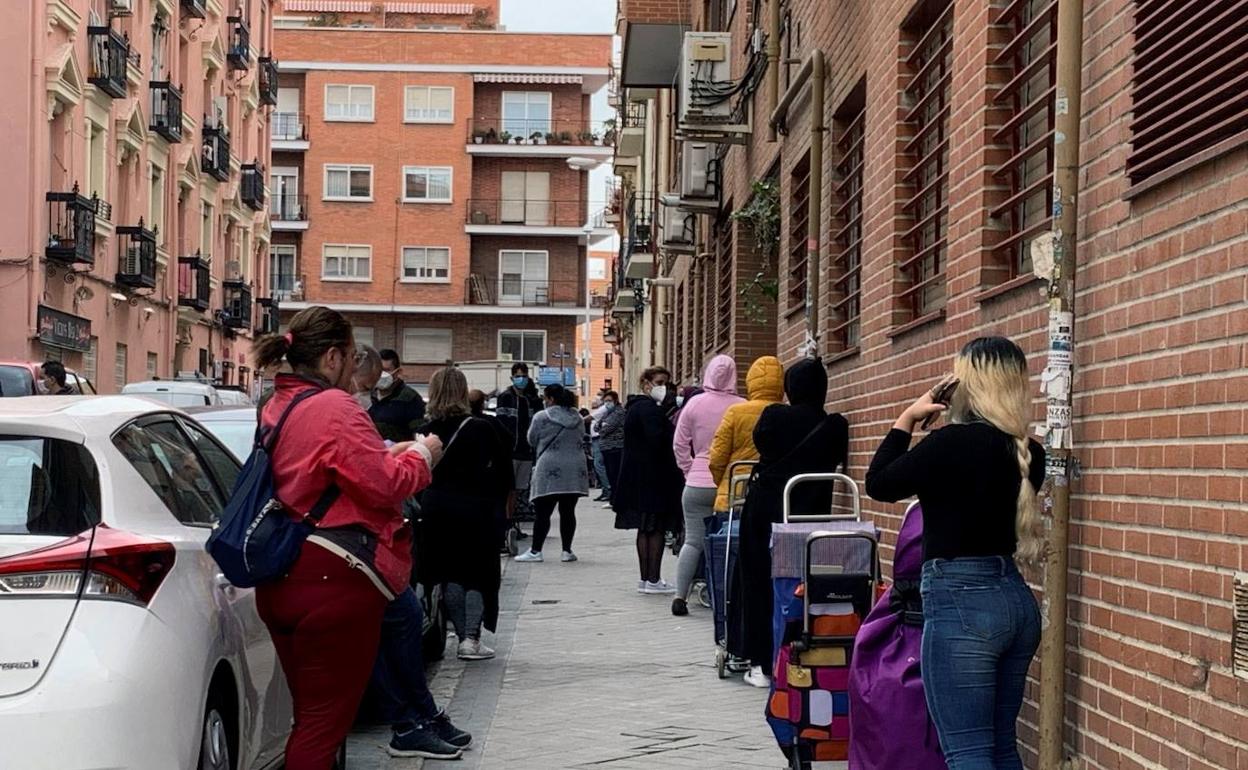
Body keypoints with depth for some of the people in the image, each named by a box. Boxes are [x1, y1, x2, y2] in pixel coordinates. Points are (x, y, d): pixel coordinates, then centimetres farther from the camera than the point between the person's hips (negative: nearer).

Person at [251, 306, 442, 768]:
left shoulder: (276, 407, 13)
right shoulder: (335, 408, -15)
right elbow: (386, 485, -17)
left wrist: (385, 453, 17)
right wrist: (419, 455, 1)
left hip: (282, 577, 9)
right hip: (332, 579, -9)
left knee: (310, 713, 19)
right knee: (326, 720, -2)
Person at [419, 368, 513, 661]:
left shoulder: (427, 432, -4)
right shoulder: (481, 429, -6)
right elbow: (504, 469, -1)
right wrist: (492, 497, 10)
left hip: (437, 509, 2)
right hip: (475, 509, -2)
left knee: (451, 574, 13)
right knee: (479, 574, 6)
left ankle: (463, 636, 14)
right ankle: (471, 638, -5)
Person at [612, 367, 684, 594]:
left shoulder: (635, 407, 18)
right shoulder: (649, 409, -14)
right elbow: (658, 440, -25)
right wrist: (675, 429, -14)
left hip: (637, 479, 10)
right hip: (652, 478, -10)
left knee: (645, 529, 12)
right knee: (656, 529, -6)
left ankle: (646, 578, 16)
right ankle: (653, 580, -6)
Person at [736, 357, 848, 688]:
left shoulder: (774, 416, -7)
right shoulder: (835, 426, -4)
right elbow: (837, 462, 9)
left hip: (764, 509, -1)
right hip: (810, 514, 1)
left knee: (760, 585, 8)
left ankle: (763, 664, 9)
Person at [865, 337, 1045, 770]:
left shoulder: (956, 442, -16)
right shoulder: (1027, 452, 6)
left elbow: (879, 485, -4)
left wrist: (907, 420, 7)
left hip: (960, 603, -8)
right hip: (1017, 599, 8)